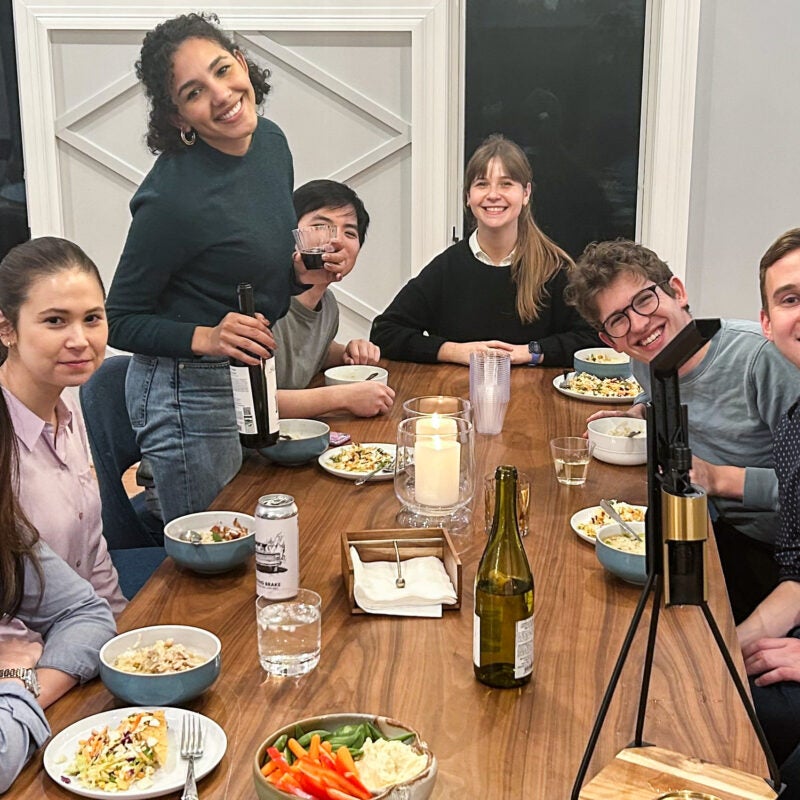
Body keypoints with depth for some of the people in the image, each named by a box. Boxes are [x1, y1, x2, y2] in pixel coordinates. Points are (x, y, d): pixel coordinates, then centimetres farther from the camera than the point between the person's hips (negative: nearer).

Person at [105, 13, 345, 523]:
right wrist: (205, 338, -28)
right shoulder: (172, 196, -25)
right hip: (189, 394, -8)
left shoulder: (271, 141, -2)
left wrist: (301, 273, -5)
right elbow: (120, 322, -14)